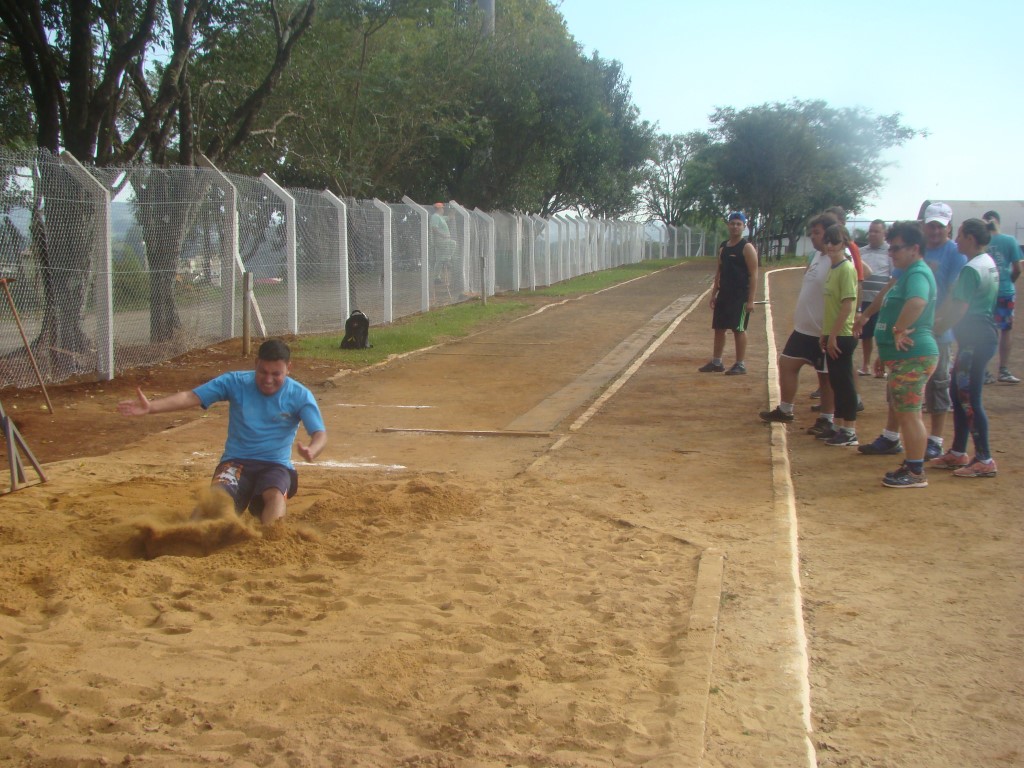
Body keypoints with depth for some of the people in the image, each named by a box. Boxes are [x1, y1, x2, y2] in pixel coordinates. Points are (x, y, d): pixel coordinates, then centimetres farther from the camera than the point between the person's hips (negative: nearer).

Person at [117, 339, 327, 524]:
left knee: (275, 496, -35)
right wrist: (151, 406, -25)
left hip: (276, 465, -1)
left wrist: (311, 451, -42)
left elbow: (320, 434, -16)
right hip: (236, 462, 2)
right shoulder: (236, 382, -3)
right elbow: (190, 397, -9)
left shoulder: (300, 396, -6)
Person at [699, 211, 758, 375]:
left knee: (739, 329, -4)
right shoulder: (723, 247, 12)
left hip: (740, 296, -7)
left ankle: (741, 364, 4)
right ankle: (716, 362, 19)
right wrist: (714, 294, 14)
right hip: (724, 294, 7)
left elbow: (753, 275, -14)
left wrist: (750, 300, -19)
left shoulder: (747, 247, -9)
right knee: (719, 328, 10)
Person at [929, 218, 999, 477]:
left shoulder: (971, 269, -17)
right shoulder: (989, 264, 14)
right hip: (983, 336, 10)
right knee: (959, 395, 15)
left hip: (974, 340, -10)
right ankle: (957, 453, 22)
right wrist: (942, 319, 14)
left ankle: (984, 460, -1)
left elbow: (958, 310, -19)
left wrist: (935, 329, -6)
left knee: (969, 400, -6)